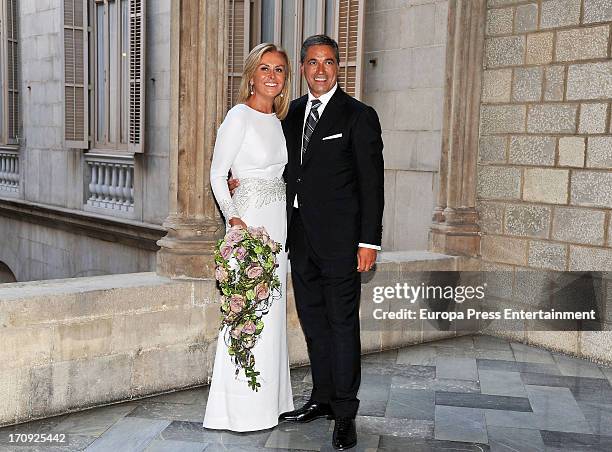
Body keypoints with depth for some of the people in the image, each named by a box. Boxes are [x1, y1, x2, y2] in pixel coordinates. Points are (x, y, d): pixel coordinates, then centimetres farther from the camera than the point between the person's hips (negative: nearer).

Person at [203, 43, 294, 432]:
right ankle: (241, 410, 6)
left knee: (272, 310, 13)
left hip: (278, 221, 8)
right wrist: (232, 217, -19)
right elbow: (217, 173, -10)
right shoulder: (239, 117, -10)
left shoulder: (278, 119, 12)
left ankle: (268, 397, 26)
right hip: (249, 220, -8)